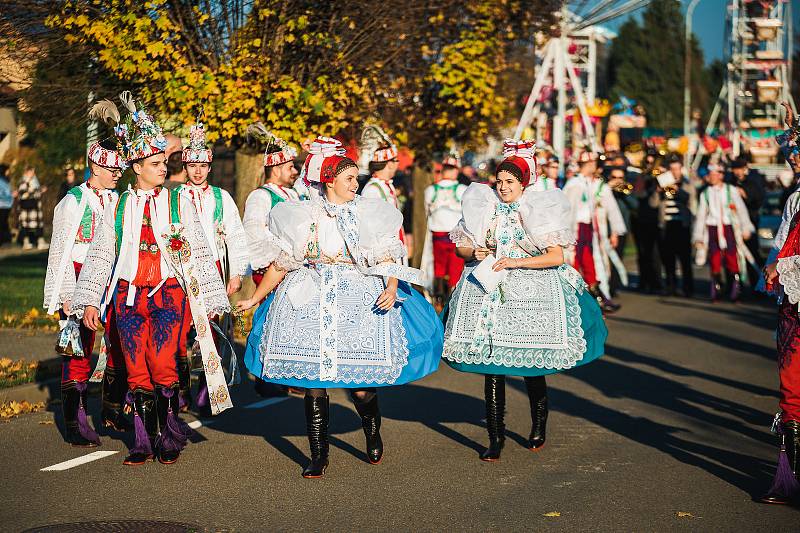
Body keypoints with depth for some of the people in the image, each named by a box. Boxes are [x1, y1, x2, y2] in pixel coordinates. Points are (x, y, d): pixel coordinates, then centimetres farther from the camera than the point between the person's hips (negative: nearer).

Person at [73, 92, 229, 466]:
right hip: (128, 296, 2)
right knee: (137, 372, 2)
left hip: (169, 294, -2)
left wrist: (210, 301, 4)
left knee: (162, 368, -13)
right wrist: (90, 301, 5)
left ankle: (170, 437, 5)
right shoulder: (119, 206, 8)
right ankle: (144, 442, 12)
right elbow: (100, 253, 11)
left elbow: (199, 252, 6)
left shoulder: (178, 203, 5)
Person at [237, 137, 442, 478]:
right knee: (312, 380, -3)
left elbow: (387, 258, 2)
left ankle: (373, 432, 27)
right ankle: (319, 455, 9)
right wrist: (254, 299, 10)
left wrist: (391, 288, -16)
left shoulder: (369, 213, 7)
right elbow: (280, 264, 11)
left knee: (361, 385, -5)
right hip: (311, 302, 1)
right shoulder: (303, 215, 7)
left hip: (359, 302, -1)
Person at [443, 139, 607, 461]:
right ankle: (495, 437, 3)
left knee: (532, 365, 4)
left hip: (531, 289, -2)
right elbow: (460, 246, 15)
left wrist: (516, 262, -15)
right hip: (489, 290, 2)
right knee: (492, 366, -3)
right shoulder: (484, 208, 7)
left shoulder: (539, 210, -1)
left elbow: (556, 257, -9)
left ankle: (539, 428, 27)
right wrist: (474, 254, -7)